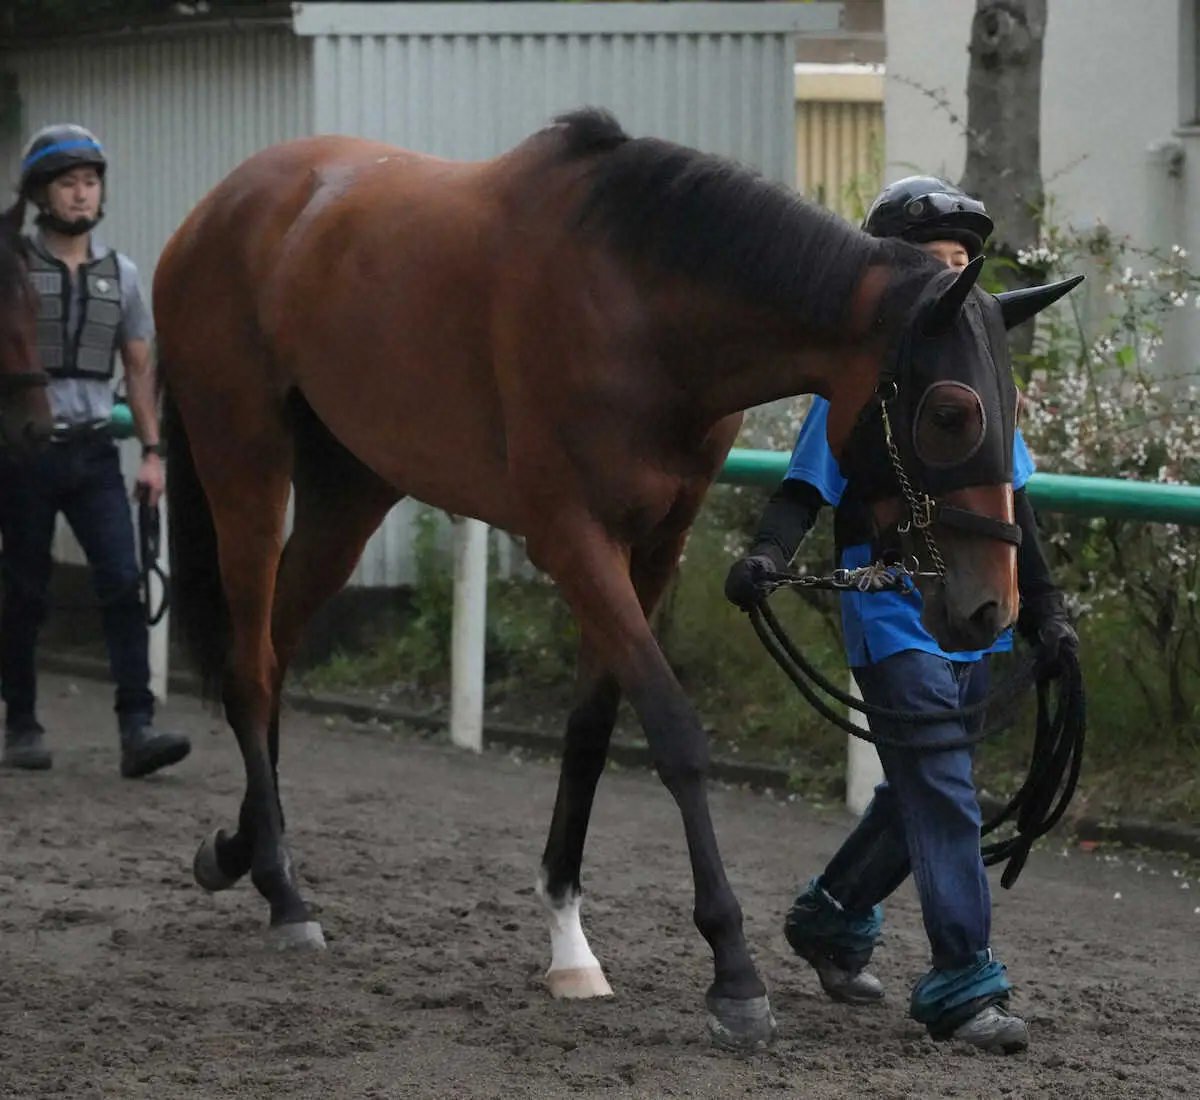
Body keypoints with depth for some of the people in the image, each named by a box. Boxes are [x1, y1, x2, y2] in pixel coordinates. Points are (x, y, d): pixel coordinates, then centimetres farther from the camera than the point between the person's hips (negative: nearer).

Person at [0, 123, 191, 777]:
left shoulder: (120, 274, 10)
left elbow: (139, 367, 14)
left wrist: (152, 452, 8)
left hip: (93, 453, 3)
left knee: (123, 584, -10)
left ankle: (136, 730, -15)